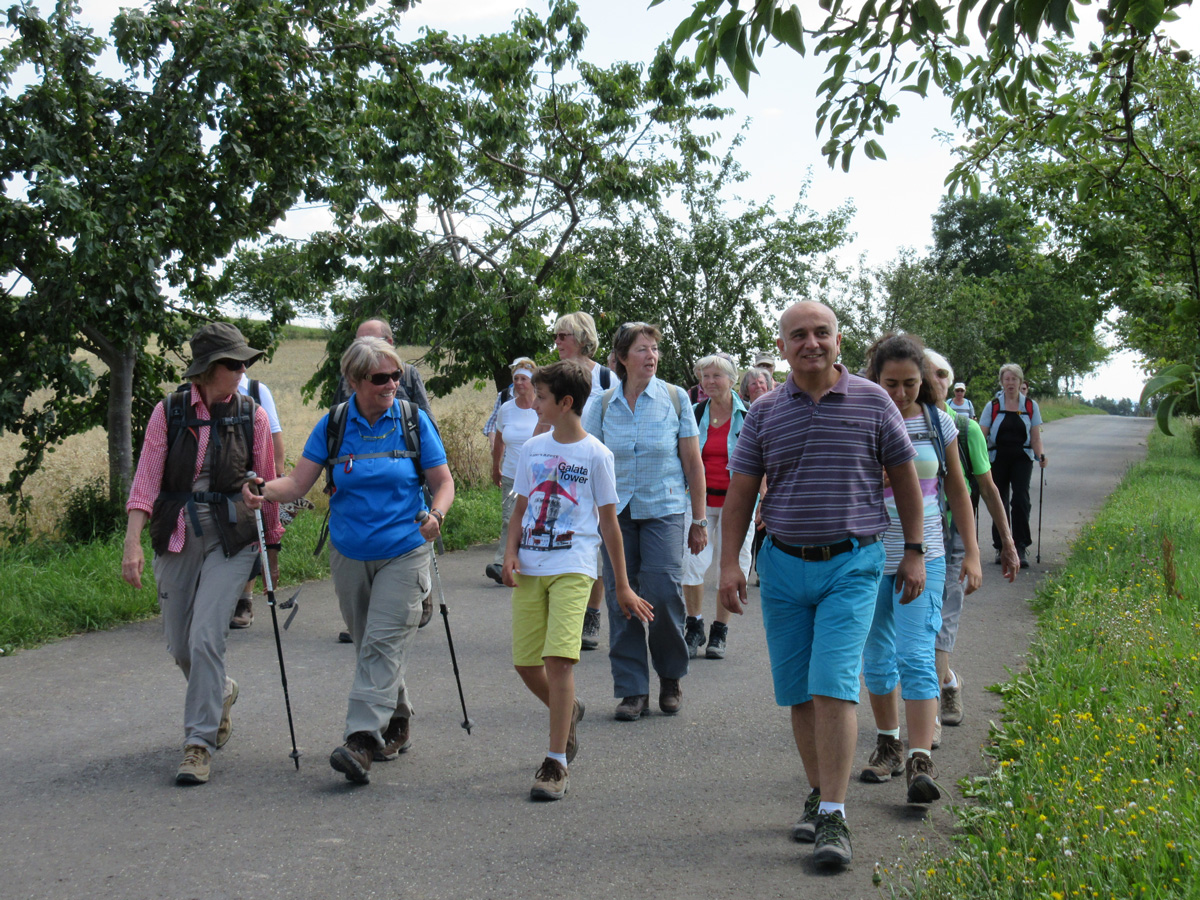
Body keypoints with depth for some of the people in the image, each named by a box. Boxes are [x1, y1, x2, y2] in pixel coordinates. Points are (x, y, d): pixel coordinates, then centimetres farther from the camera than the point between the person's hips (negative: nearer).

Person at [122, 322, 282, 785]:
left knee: (206, 638, -14)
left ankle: (199, 743, -4)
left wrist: (273, 547, 11)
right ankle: (221, 692, 43)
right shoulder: (169, 412, -2)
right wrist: (133, 541, -17)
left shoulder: (252, 415, -2)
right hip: (176, 537, 2)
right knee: (179, 645, 12)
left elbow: (267, 485, 7)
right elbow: (146, 479, -6)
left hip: (231, 538, -2)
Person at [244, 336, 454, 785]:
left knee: (383, 643, -14)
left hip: (403, 552, -3)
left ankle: (362, 741, -20)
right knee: (369, 644, 13)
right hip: (350, 554, 3)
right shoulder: (333, 425, 0)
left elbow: (443, 482, 0)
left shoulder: (414, 421, -3)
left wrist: (435, 515, -21)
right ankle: (397, 724, 31)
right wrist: (264, 491, -24)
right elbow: (298, 481, -4)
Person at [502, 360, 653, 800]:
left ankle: (556, 763, -12)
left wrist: (622, 586, 5)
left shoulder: (596, 455, -1)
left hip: (572, 568, -5)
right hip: (530, 567, 5)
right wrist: (511, 553, -1)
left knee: (558, 657, -17)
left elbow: (608, 521, 3)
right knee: (526, 663, 5)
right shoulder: (532, 449, 12)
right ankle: (568, 711, 36)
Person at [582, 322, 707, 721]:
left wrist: (699, 520, 4)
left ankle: (671, 677, 13)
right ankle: (632, 691, 10)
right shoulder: (603, 404, 4)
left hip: (663, 509, -1)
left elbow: (693, 463, 5)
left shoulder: (675, 398, 2)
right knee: (621, 598, 0)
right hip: (616, 511, 2)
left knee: (664, 592, -11)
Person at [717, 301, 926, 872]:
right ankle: (818, 794, 25)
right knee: (797, 691, 8)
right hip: (784, 566, 3)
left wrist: (914, 552, 7)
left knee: (833, 686, -13)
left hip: (851, 566, -3)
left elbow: (904, 478, 8)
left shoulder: (872, 402, 0)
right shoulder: (765, 412, 5)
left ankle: (834, 817, -10)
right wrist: (729, 563, 1)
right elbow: (740, 492, 8)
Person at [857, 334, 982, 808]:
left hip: (923, 557, -1)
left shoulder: (939, 423, 2)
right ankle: (888, 744, 29)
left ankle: (921, 761, -14)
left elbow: (957, 490, 11)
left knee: (916, 656, -12)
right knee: (877, 658, 11)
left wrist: (972, 553, 8)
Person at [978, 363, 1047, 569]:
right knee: (999, 503, 3)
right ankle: (1001, 547, 16)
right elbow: (982, 434, -1)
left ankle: (1020, 548, -9)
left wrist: (1041, 455, -11)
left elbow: (1035, 436, 5)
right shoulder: (993, 406, 4)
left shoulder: (1030, 406, 6)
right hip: (998, 459, 1)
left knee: (1020, 500, -13)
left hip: (1022, 459, -1)